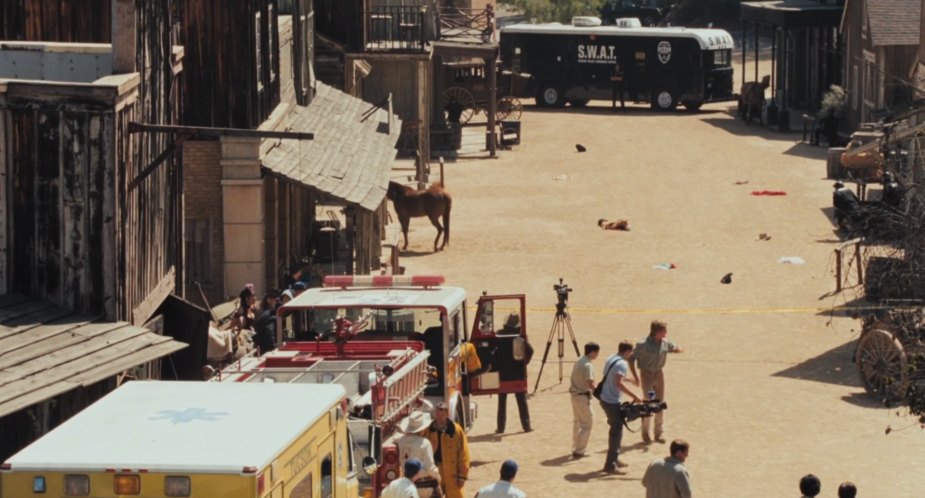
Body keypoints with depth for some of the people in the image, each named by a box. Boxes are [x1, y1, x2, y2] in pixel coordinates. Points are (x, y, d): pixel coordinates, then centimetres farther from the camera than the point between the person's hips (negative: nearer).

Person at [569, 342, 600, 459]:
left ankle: (576, 448, 29)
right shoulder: (588, 365, -20)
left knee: (577, 422, 20)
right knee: (587, 423, 0)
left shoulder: (578, 362, 8)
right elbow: (590, 384, -25)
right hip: (583, 397, -9)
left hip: (574, 395, 9)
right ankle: (579, 451, -1)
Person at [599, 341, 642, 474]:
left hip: (605, 399, 9)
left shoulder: (610, 359, 9)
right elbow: (618, 383, -31)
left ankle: (614, 459, 32)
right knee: (616, 432, -4)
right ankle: (610, 465, -4)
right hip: (613, 402, -9)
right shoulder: (622, 364, -19)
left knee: (615, 429, 22)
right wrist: (634, 396, -30)